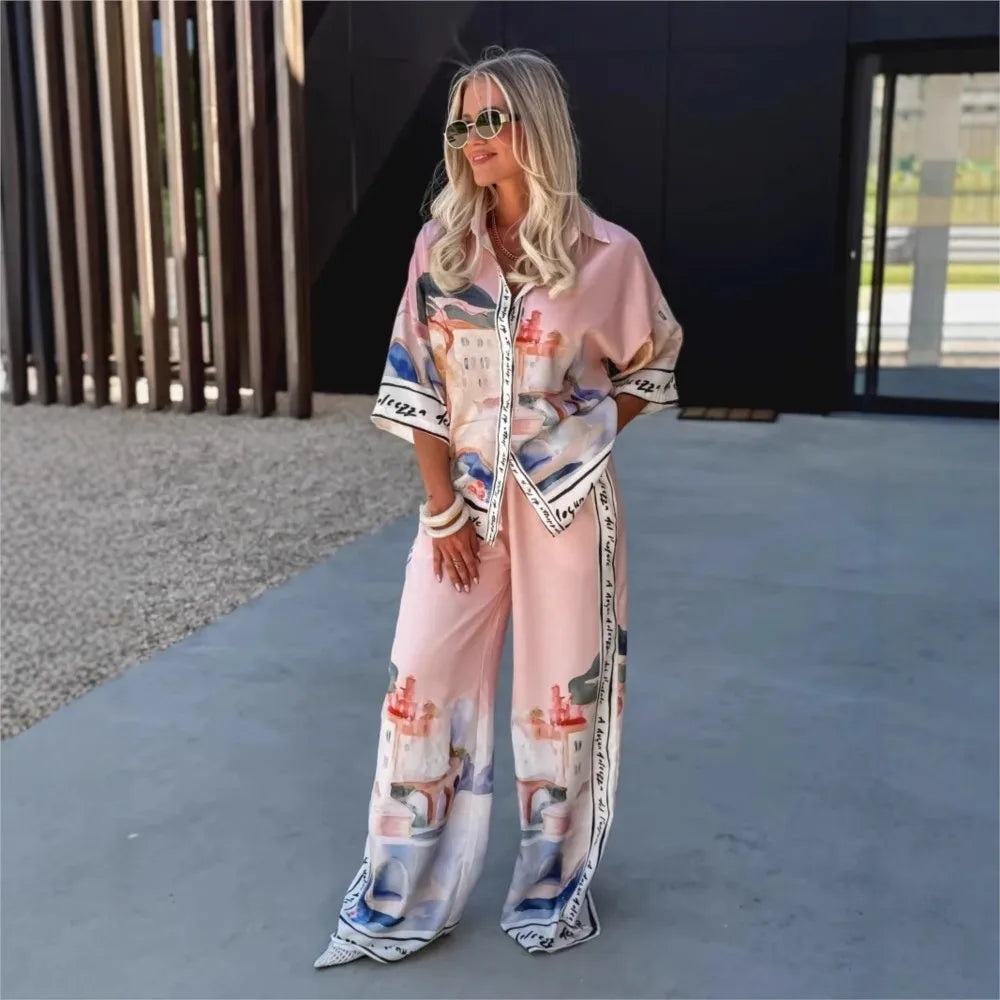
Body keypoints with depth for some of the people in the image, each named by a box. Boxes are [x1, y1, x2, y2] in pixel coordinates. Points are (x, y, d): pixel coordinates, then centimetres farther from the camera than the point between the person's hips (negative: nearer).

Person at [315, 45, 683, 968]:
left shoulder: (607, 253, -7)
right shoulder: (440, 247, 0)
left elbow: (651, 366, 9)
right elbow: (418, 386, 0)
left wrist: (581, 442, 2)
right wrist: (443, 510, -4)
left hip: (567, 503, -2)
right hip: (464, 497, 3)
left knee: (562, 691, 9)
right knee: (423, 686, 4)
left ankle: (554, 887, 30)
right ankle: (402, 899, 21)